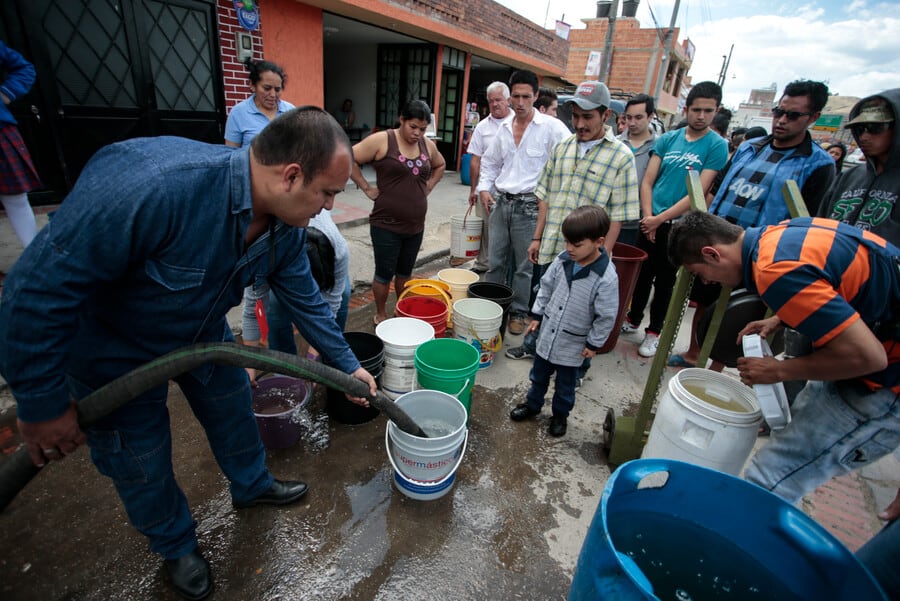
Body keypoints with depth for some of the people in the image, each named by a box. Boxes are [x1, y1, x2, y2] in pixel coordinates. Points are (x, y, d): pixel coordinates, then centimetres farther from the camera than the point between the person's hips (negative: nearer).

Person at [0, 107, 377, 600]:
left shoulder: (287, 226, -17)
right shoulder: (150, 185, -42)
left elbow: (305, 300, -3)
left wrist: (347, 365, 2)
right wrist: (42, 405, -21)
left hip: (204, 333, 6)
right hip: (115, 350, -5)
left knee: (234, 411, 20)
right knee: (142, 464, 12)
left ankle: (251, 485, 50)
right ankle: (176, 546, 42)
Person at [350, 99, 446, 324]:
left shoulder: (427, 145, 7)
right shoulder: (382, 140, -10)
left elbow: (440, 165, 26)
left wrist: (428, 187, 12)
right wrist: (367, 188, -11)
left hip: (416, 226, 5)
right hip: (386, 225, -5)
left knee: (405, 273, 17)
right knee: (385, 273, 5)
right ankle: (381, 315, 25)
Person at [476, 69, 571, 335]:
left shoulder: (551, 127, -6)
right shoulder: (505, 129, 11)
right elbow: (490, 162, 23)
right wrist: (484, 187, 9)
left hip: (530, 206, -5)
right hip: (501, 203, 5)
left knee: (524, 266, 4)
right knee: (495, 261, 12)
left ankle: (518, 313, 20)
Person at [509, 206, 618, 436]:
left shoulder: (607, 278, -24)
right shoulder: (562, 260, -10)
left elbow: (606, 316, -15)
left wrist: (594, 343, -9)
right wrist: (537, 315, 6)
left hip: (573, 343, -4)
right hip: (547, 333, 4)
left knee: (565, 384, 18)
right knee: (539, 374, 24)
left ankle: (560, 414, 42)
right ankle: (532, 403, 47)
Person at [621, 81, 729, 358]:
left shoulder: (717, 146, -6)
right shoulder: (667, 139, 4)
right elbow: (647, 181, 1)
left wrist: (660, 219, -17)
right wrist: (648, 216, -11)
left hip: (679, 226, -3)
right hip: (650, 221, 3)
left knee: (665, 281, 8)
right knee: (643, 274, 14)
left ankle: (654, 331, 23)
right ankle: (633, 319, 33)